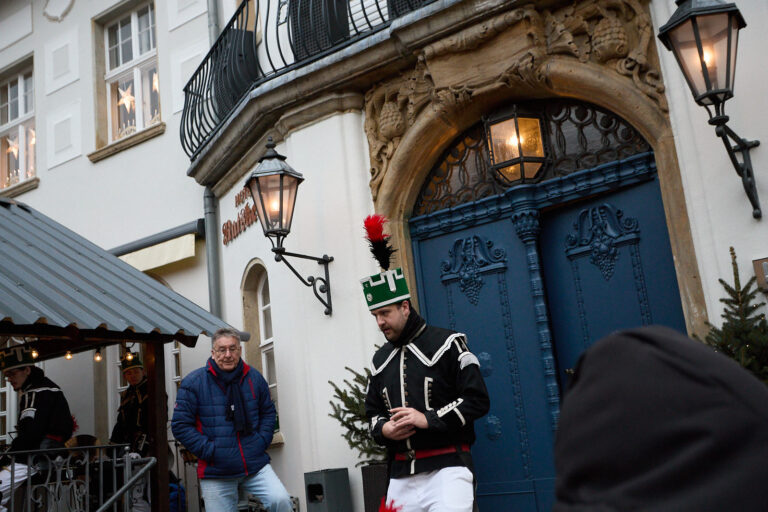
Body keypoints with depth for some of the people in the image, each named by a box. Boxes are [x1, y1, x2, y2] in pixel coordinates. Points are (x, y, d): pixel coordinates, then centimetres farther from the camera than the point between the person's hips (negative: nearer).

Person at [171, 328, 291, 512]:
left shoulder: (254, 378, 6)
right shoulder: (193, 383, -4)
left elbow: (268, 412, 18)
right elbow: (180, 425, -4)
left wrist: (262, 441, 3)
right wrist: (209, 450, -11)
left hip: (256, 465, 2)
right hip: (216, 473, -1)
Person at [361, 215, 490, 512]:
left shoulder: (447, 344, -2)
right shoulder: (380, 359, 16)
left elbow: (478, 400, -7)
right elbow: (372, 411, 23)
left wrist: (428, 418, -16)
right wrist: (383, 428, -1)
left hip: (446, 468, -5)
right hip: (401, 476, 6)